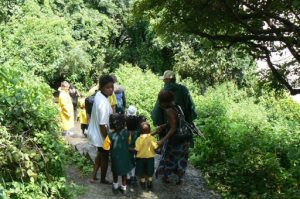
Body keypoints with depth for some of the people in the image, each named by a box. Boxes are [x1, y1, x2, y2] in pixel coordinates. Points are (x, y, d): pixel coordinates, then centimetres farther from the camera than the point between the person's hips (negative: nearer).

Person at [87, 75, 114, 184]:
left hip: (95, 133, 9)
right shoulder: (103, 103, -33)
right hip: (101, 136, -9)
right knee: (105, 157, 16)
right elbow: (102, 125, -29)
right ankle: (103, 179, 38)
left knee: (100, 154, 29)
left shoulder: (98, 94, -4)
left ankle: (94, 176, 42)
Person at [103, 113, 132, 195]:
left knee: (115, 171, 24)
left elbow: (106, 147, -15)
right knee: (124, 172, 22)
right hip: (125, 156, 2)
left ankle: (115, 186, 41)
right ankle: (123, 188, 34)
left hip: (115, 158, -2)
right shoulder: (127, 132, -19)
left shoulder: (110, 136, -27)